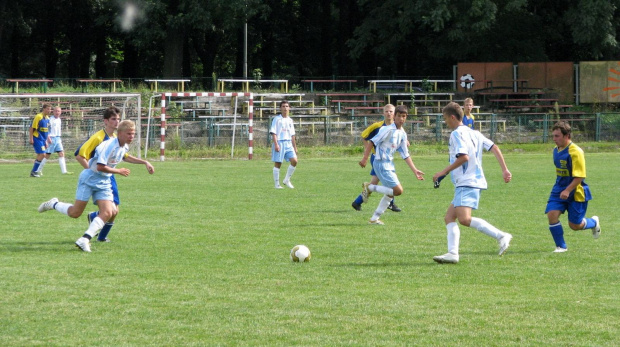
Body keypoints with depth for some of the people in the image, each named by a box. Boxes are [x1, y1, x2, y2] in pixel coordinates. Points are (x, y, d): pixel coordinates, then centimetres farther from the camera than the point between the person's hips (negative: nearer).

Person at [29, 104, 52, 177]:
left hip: (42, 139, 8)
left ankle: (34, 172, 19)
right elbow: (32, 128, -14)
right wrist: (31, 139, -18)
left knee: (40, 155, 10)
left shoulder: (47, 118, 11)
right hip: (37, 139, -8)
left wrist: (46, 141, 21)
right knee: (42, 154, -14)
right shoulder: (38, 117, -14)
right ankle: (34, 171, -7)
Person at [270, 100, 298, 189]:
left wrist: (295, 147, 19)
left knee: (294, 160, -9)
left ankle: (287, 180, 5)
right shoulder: (277, 119, -3)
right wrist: (276, 144, -19)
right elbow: (273, 133, -9)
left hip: (288, 143, 5)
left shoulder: (290, 120, 15)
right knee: (278, 163, -2)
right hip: (279, 142, -5)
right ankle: (277, 184, 4)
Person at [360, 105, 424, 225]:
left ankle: (374, 218, 22)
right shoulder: (388, 130, -14)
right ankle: (369, 187, -4)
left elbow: (405, 155, 16)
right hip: (381, 164, -9)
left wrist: (415, 170, 13)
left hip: (389, 165, 9)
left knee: (390, 194, 14)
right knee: (398, 190, -16)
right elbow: (372, 142, -15)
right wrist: (365, 158, -22)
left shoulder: (403, 134, 11)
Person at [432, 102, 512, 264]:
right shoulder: (474, 133, 19)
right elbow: (494, 148, 14)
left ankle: (501, 236, -22)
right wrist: (504, 170, 12)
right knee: (449, 218, 8)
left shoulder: (457, 134, -8)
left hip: (467, 183, -10)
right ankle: (452, 253, -4)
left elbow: (463, 157, -21)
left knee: (464, 219, -22)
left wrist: (443, 172, -13)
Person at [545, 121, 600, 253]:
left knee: (575, 225, 1)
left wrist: (567, 191, -30)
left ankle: (594, 222, 34)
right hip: (559, 189, 7)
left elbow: (579, 177, -22)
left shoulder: (575, 152, -20)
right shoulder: (556, 150, 5)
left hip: (576, 192, -7)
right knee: (552, 214, -13)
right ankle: (561, 246, 1)